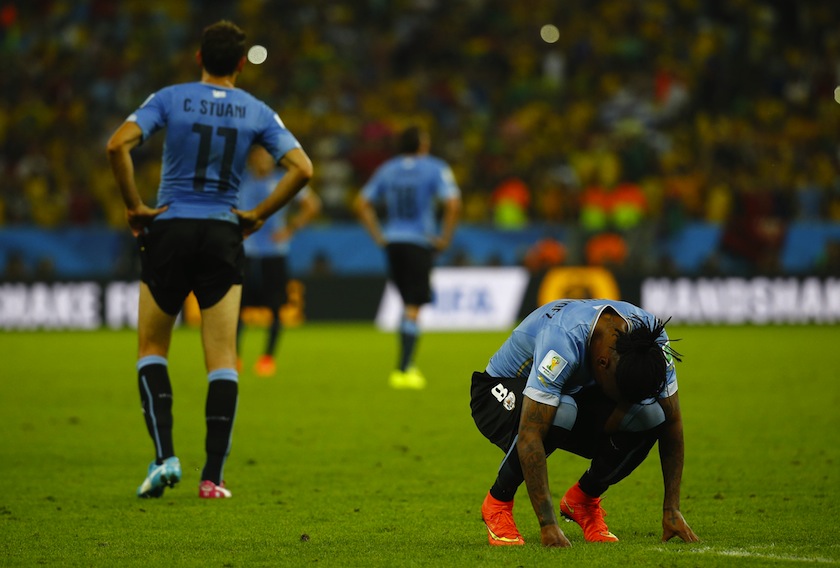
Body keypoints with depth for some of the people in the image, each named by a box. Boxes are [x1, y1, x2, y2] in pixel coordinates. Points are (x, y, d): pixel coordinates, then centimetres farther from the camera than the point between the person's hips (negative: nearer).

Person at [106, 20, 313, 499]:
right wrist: (258, 216, 1)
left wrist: (135, 207, -6)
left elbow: (118, 145, -16)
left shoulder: (170, 99, -2)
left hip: (168, 231, -1)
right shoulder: (257, 112, 1)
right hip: (223, 236, 1)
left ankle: (164, 456, -3)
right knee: (222, 359, 4)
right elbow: (302, 169, -7)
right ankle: (213, 476, -3)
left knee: (152, 350, 13)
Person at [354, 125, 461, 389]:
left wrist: (379, 236, 13)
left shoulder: (387, 169, 11)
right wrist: (445, 238, -6)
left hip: (392, 241, 5)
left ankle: (406, 365, 18)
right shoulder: (435, 168, -4)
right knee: (413, 308, -3)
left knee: (408, 304, 19)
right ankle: (403, 370, -7)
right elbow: (453, 204, -15)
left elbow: (362, 204, 12)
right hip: (420, 243, -5)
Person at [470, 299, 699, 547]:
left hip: (574, 394, 5)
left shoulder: (652, 339, -23)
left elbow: (672, 422, -12)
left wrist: (672, 510, -16)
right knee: (563, 411, -41)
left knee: (650, 415, -25)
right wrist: (548, 525, -43)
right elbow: (530, 437, -43)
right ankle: (497, 503, -16)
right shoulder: (563, 340, -41)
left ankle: (583, 499, 0)